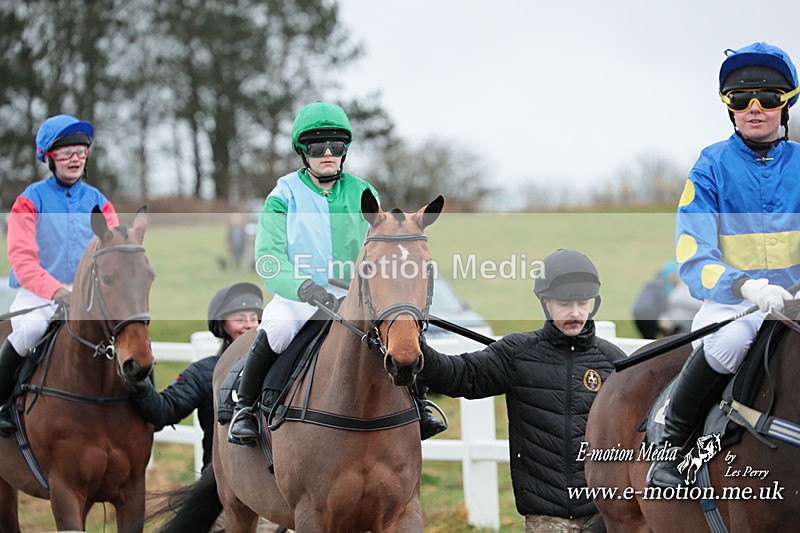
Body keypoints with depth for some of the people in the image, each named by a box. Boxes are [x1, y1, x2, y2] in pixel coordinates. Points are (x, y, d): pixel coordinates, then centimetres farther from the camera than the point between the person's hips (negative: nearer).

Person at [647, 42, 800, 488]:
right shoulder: (712, 168, 0)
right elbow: (693, 259, -9)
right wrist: (746, 285, -29)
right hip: (731, 300, -3)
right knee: (727, 345, -35)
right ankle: (671, 443, -14)